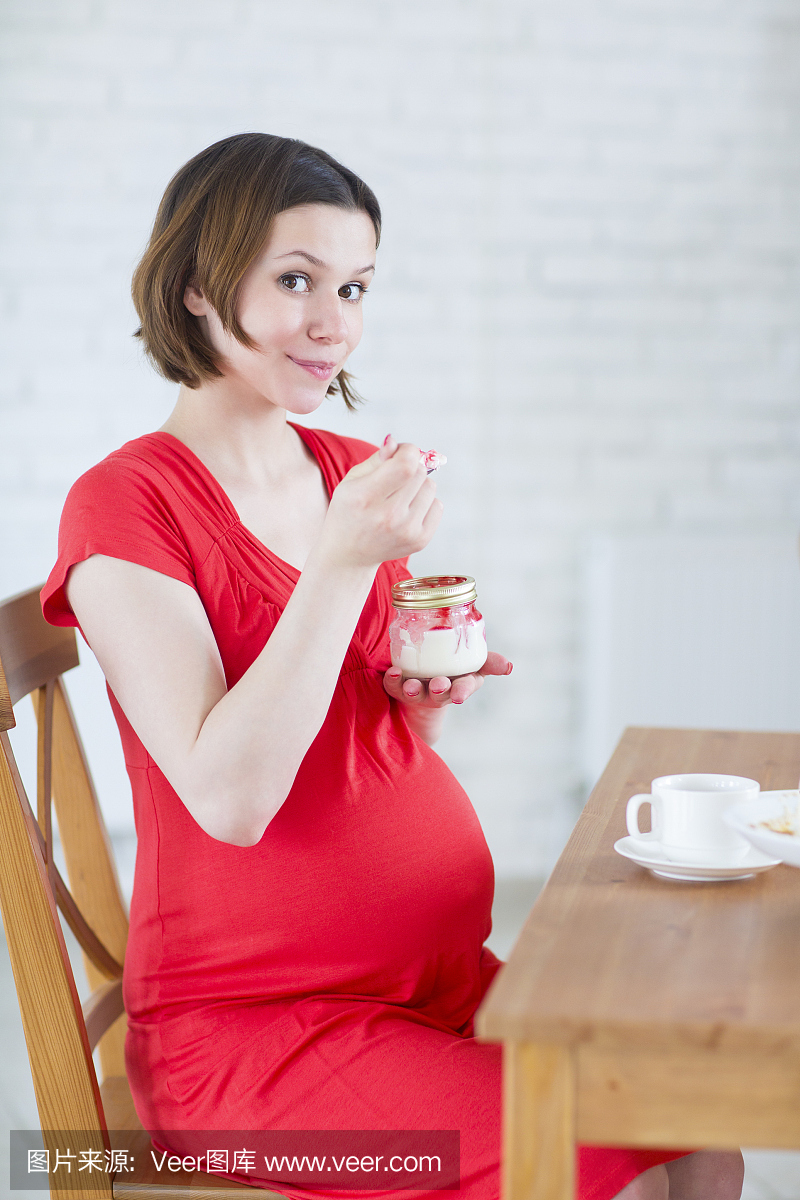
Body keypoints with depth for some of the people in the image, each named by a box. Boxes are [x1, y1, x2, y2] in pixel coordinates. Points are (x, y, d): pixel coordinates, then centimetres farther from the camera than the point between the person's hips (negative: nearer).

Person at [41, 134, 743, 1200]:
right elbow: (229, 798, -22)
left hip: (437, 982, 7)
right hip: (247, 1020, -6)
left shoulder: (357, 475, 9)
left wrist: (428, 693, -4)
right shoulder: (123, 505, -12)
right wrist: (341, 563, -27)